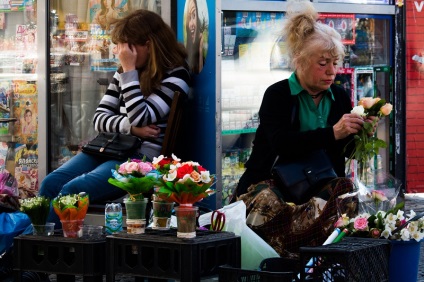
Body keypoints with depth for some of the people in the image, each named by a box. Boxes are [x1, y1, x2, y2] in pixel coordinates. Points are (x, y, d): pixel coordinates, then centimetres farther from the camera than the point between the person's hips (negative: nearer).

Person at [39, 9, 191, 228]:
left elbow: (140, 118, -17)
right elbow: (100, 118, 9)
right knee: (50, 184, -18)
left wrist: (129, 70, -14)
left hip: (143, 157, -7)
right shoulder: (125, 73, 14)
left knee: (71, 190, -27)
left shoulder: (176, 76, -6)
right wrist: (131, 128, -11)